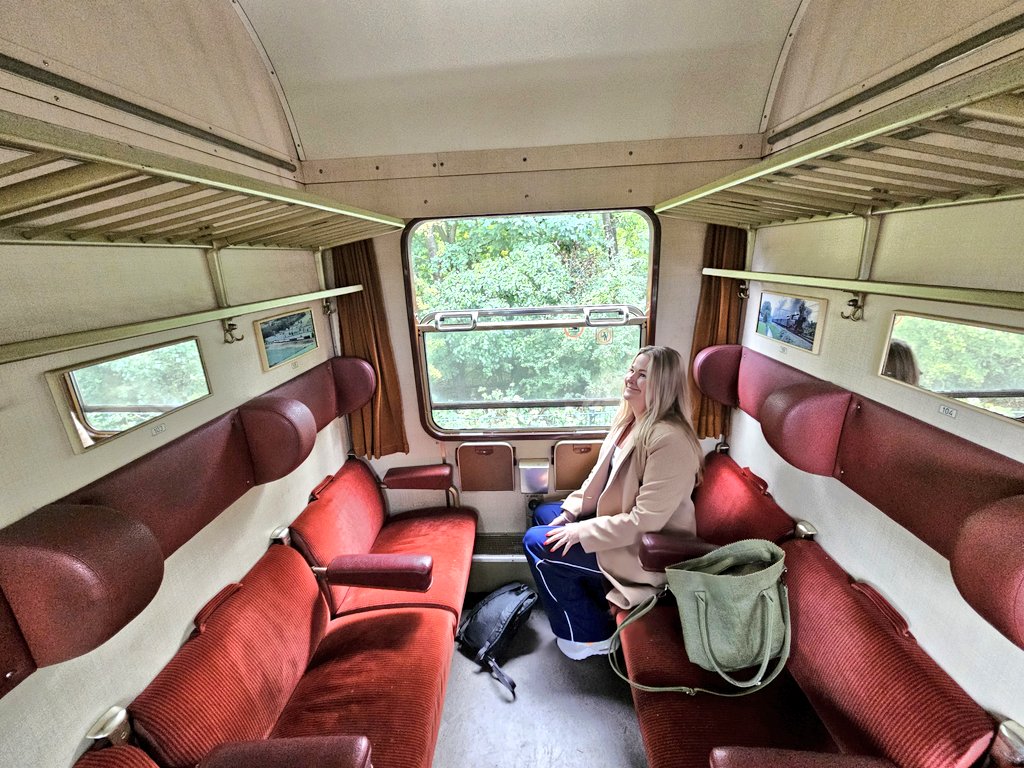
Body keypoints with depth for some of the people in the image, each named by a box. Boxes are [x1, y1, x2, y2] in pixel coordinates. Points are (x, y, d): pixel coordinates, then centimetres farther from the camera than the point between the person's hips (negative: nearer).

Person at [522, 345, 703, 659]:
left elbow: (644, 521, -30)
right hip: (618, 524, 9)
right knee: (544, 513, 15)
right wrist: (570, 512, 1)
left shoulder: (670, 440, -29)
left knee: (536, 543, -9)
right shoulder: (630, 421, 0)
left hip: (646, 552, -9)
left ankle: (590, 635, 12)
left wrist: (582, 532, -24)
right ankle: (594, 604, 25)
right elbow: (601, 478, 10)